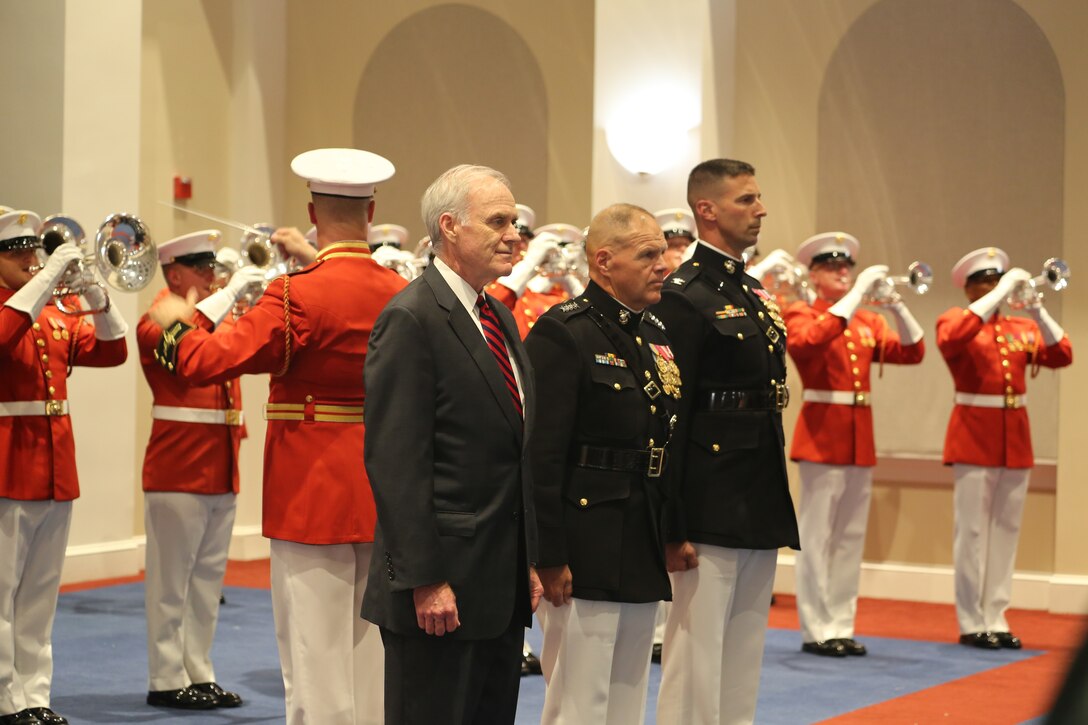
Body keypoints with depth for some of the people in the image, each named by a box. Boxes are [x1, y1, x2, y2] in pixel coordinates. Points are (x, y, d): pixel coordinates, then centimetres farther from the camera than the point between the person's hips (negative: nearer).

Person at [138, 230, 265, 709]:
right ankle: (166, 681, 5)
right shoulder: (156, 321, -8)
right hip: (179, 468, -7)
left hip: (221, 468, 8)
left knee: (208, 578, 11)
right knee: (171, 579, -1)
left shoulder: (220, 316, 15)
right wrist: (231, 292, -27)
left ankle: (199, 674, 18)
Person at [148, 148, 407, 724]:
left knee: (314, 655, 0)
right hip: (382, 498, 6)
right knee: (371, 651, 14)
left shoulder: (298, 296, -17)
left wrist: (175, 323, 1)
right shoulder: (400, 293, 0)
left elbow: (207, 361, -19)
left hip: (312, 498, -6)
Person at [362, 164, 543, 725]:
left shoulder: (498, 317, 16)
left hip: (503, 588, 9)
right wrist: (425, 581, -20)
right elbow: (396, 462, -18)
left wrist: (531, 562, 15)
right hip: (440, 590, -9)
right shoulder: (411, 320, -13)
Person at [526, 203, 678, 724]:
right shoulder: (561, 334, -12)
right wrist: (548, 557, -20)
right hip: (585, 555, -8)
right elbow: (541, 455, -17)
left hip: (644, 556, 8)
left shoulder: (657, 336, 13)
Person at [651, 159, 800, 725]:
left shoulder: (758, 296, 16)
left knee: (744, 662, 14)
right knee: (696, 661, -4)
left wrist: (775, 510, 17)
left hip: (761, 511, 9)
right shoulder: (683, 297, -12)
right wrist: (673, 529, -20)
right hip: (710, 512, -9)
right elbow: (669, 417, -16)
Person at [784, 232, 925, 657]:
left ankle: (841, 625, 13)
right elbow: (812, 340, -25)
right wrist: (857, 295, -23)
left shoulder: (867, 321, 14)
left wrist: (897, 306, -7)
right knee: (817, 534, -4)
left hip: (860, 436, 6)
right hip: (822, 433, -6)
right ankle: (816, 631, -1)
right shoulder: (800, 314, -2)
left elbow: (911, 352, 5)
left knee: (852, 535, 8)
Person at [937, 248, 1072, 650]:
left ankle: (996, 618, 13)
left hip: (1015, 438, 5)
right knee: (973, 530, -3)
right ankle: (971, 624, 2)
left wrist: (1037, 310, -12)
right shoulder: (955, 319, -1)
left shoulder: (1022, 328, 12)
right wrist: (1003, 292, -23)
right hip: (974, 436, -5)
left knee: (1006, 530, 6)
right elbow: (953, 337, -25)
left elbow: (1061, 355, -1)